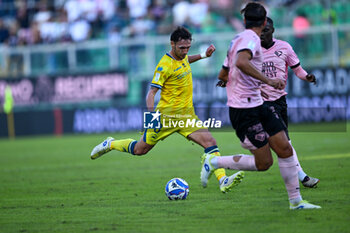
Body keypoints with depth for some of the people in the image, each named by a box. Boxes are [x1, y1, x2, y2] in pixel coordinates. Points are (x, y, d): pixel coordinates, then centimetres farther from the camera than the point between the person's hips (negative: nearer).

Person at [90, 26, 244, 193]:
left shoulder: (182, 56, 7)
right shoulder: (165, 65, -17)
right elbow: (152, 92, -18)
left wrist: (203, 55, 22)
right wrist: (152, 114, -32)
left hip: (187, 115, 6)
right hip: (166, 115, -6)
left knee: (210, 142, -15)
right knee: (140, 149, 7)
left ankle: (223, 181, -23)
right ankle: (110, 144, 35)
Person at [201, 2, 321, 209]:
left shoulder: (240, 38, 15)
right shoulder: (250, 38, -14)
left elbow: (223, 75, 24)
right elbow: (241, 62, -36)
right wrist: (268, 80, -31)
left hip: (258, 105, 10)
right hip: (244, 110, -10)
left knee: (285, 149, 2)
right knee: (264, 163, -7)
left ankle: (296, 201, 7)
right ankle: (213, 162, 7)